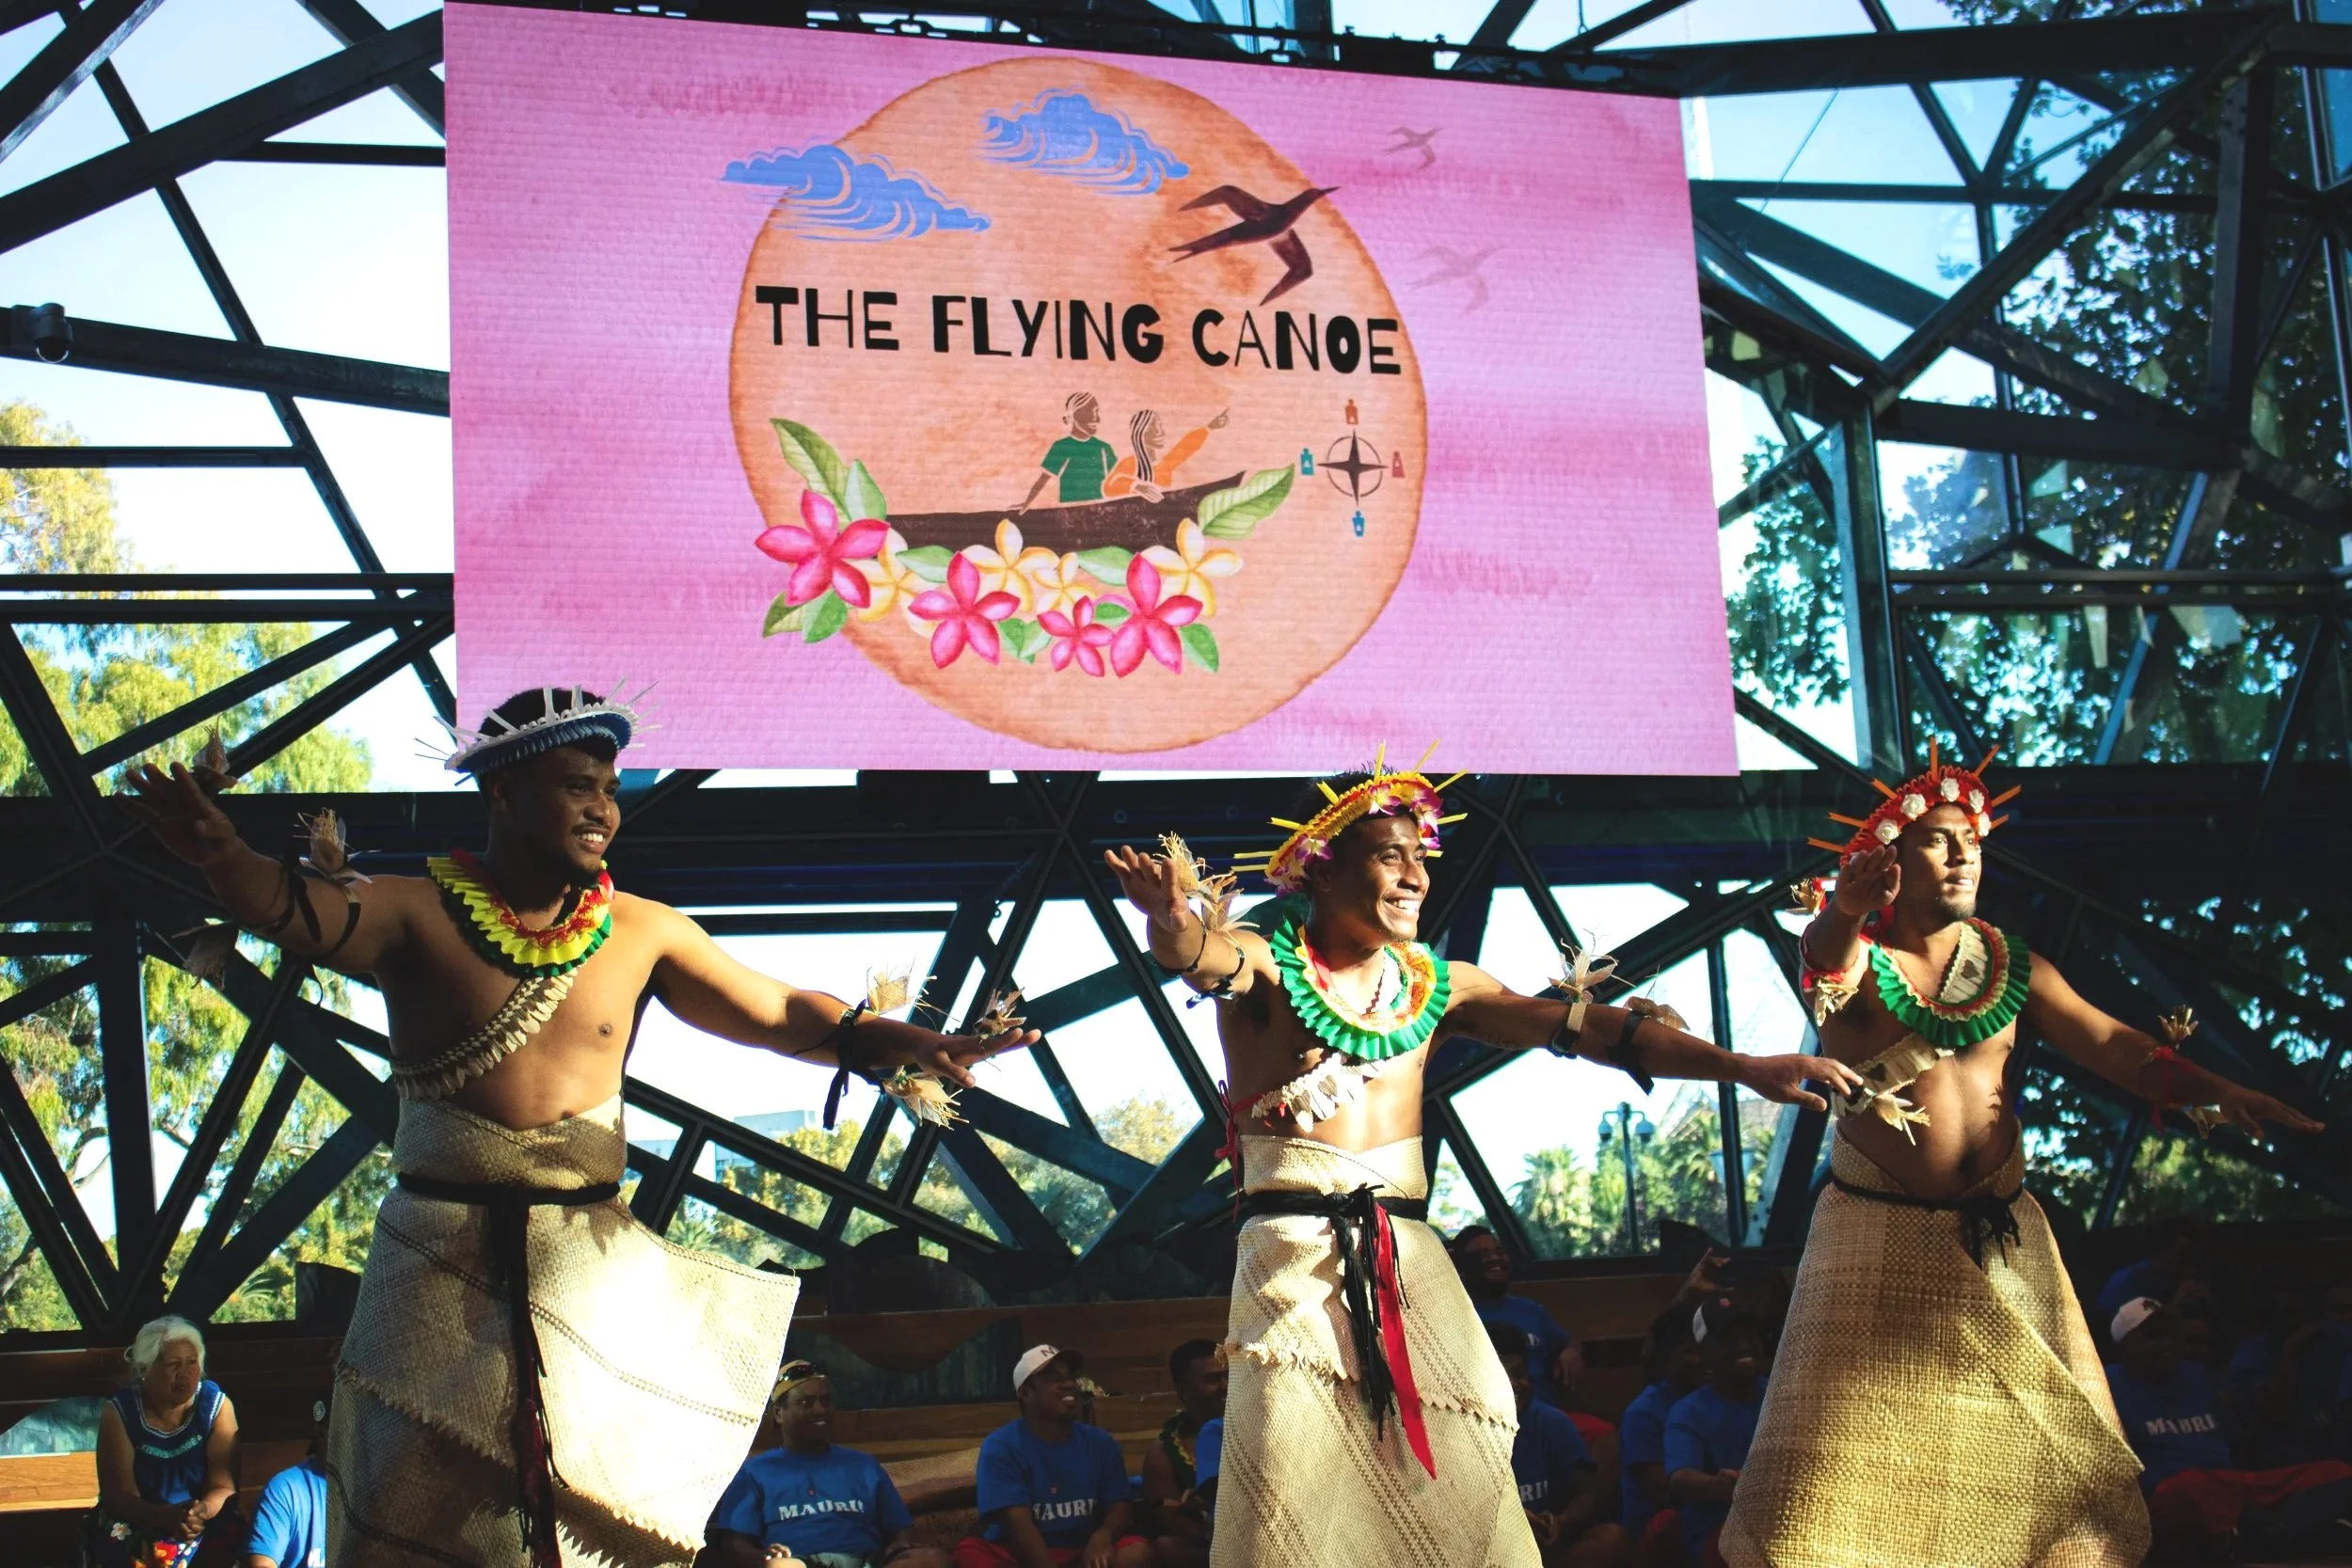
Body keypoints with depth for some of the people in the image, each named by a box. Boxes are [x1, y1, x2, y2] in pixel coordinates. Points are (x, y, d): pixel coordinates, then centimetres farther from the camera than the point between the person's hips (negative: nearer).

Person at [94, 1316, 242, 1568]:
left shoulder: (216, 1405, -5)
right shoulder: (120, 1412, -8)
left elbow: (224, 1486, -8)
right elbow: (118, 1496, -13)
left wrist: (204, 1510, -33)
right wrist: (167, 1516, -34)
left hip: (205, 1519, 1)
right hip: (138, 1520, -1)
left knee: (233, 1539, -31)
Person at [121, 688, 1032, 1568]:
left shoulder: (642, 930, 5)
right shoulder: (419, 911, -3)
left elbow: (781, 1015, 8)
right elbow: (302, 915, -22)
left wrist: (900, 1048, -8)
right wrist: (221, 857, -44)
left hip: (592, 1265, 2)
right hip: (442, 1263, -2)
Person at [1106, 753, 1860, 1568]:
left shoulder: (1438, 983, 11)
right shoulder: (1267, 963, -3)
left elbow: (1585, 1026, 4)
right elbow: (1198, 952, -25)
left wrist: (1740, 1066, -5)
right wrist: (1175, 917, -51)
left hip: (1407, 1255, 4)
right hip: (1293, 1251, -4)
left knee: (1460, 1485, 1)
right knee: (1293, 1497, -10)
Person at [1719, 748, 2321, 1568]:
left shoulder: (2011, 965, 7)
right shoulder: (1855, 959, -5)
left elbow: (2110, 1041, -2)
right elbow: (1825, 956, -29)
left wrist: (2212, 1088, -20)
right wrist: (1843, 917, -54)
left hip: (1998, 1233, 4)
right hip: (1880, 1233, -4)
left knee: (2040, 1440, 6)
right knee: (1865, 1449, -7)